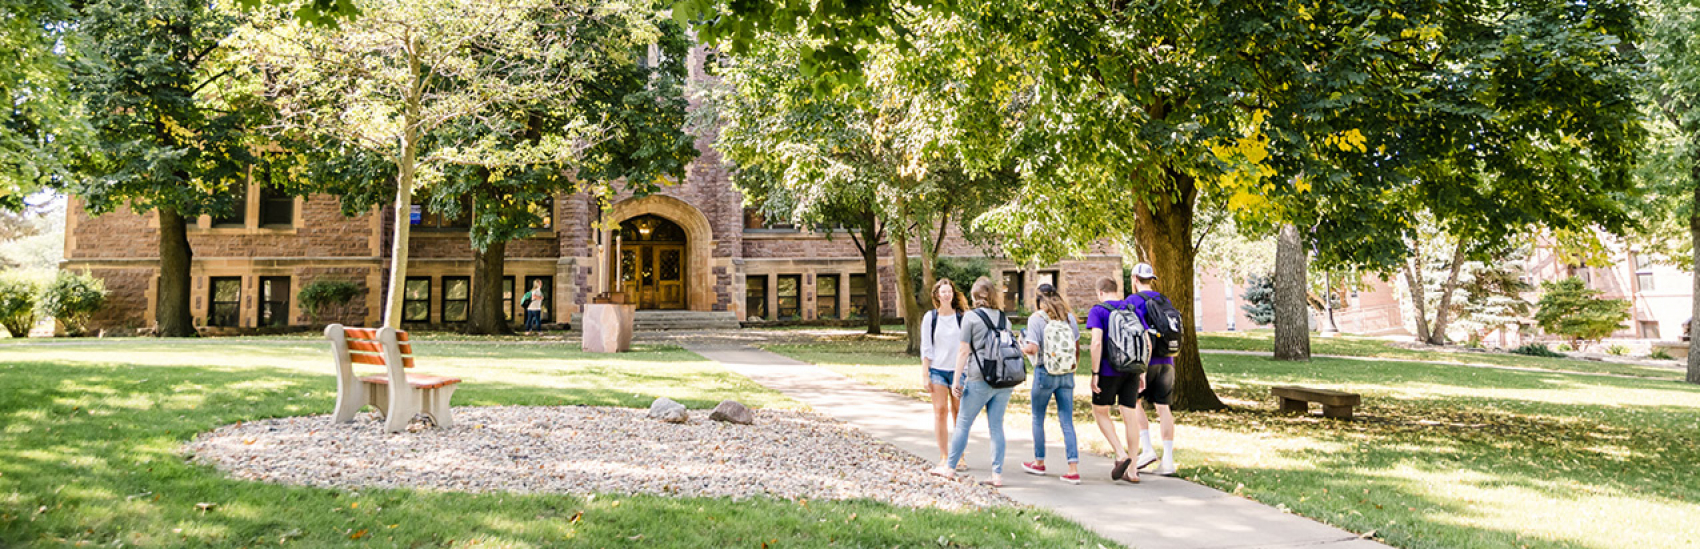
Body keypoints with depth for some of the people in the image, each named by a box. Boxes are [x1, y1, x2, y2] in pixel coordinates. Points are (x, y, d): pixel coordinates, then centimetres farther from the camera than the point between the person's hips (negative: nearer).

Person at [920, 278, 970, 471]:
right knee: (940, 411, -2)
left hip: (958, 370, 0)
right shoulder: (930, 317, 4)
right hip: (937, 369, 0)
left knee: (959, 412, 1)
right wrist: (925, 375, -1)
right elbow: (926, 348, 4)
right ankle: (944, 456, 5)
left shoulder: (962, 317, 3)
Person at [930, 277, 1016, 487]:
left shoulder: (971, 317, -4)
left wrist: (957, 379, -4)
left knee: (963, 423, 7)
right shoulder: (1004, 318, 12)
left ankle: (950, 467, 16)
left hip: (980, 379, -5)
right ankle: (997, 474, 5)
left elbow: (963, 351, -6)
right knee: (996, 426, 7)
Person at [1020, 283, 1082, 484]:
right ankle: (1073, 469, -5)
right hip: (1066, 374, 4)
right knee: (1067, 422, 3)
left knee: (1038, 419, 15)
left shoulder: (1036, 318, -8)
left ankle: (1039, 462, 26)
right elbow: (1077, 348, 9)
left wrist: (1021, 349, 3)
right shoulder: (1069, 317, 5)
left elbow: (1033, 348, -18)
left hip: (1045, 372, -4)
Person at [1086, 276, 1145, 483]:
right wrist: (1143, 372, 12)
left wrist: (1094, 373, -13)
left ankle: (1121, 454, -3)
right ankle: (1132, 471, 9)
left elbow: (1097, 342, -16)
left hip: (1109, 371, -4)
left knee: (1099, 411, 13)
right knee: (1129, 417, 8)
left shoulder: (1098, 311, -5)